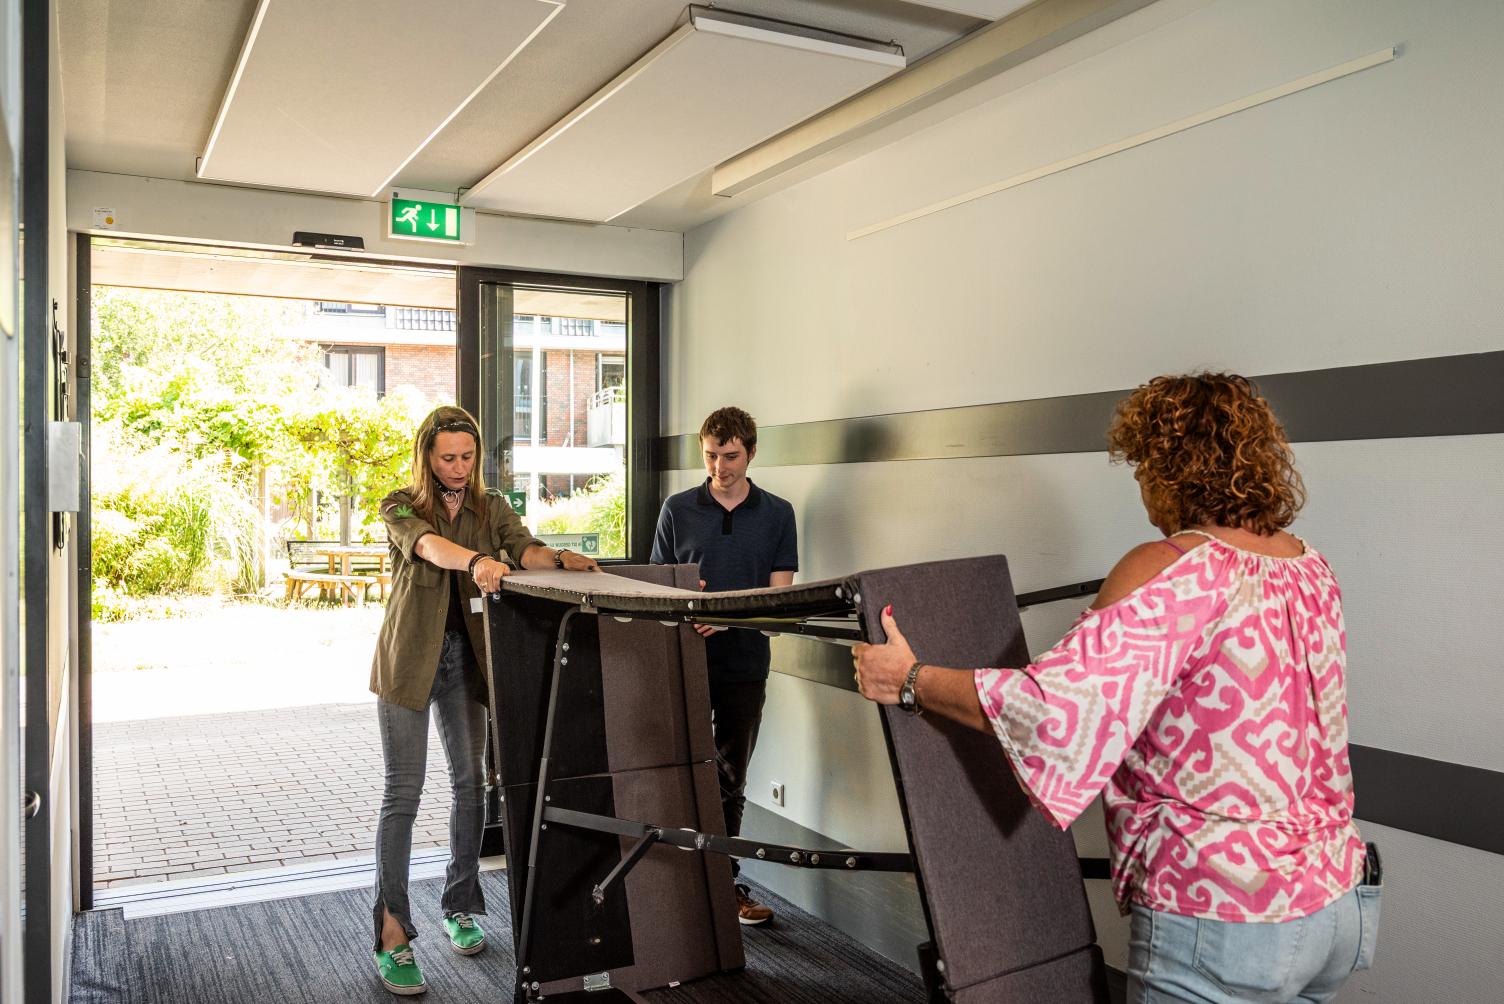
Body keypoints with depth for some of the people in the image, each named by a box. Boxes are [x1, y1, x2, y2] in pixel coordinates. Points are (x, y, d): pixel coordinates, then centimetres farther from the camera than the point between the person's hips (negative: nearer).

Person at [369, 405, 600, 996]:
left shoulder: (492, 508, 8)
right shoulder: (400, 507, -3)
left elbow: (523, 547, -10)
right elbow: (427, 544, -25)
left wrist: (560, 560, -33)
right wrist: (476, 560, -46)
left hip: (466, 659, 3)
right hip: (409, 658, -3)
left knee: (470, 781, 9)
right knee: (403, 792, -5)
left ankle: (461, 908, 26)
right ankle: (392, 936, 0)